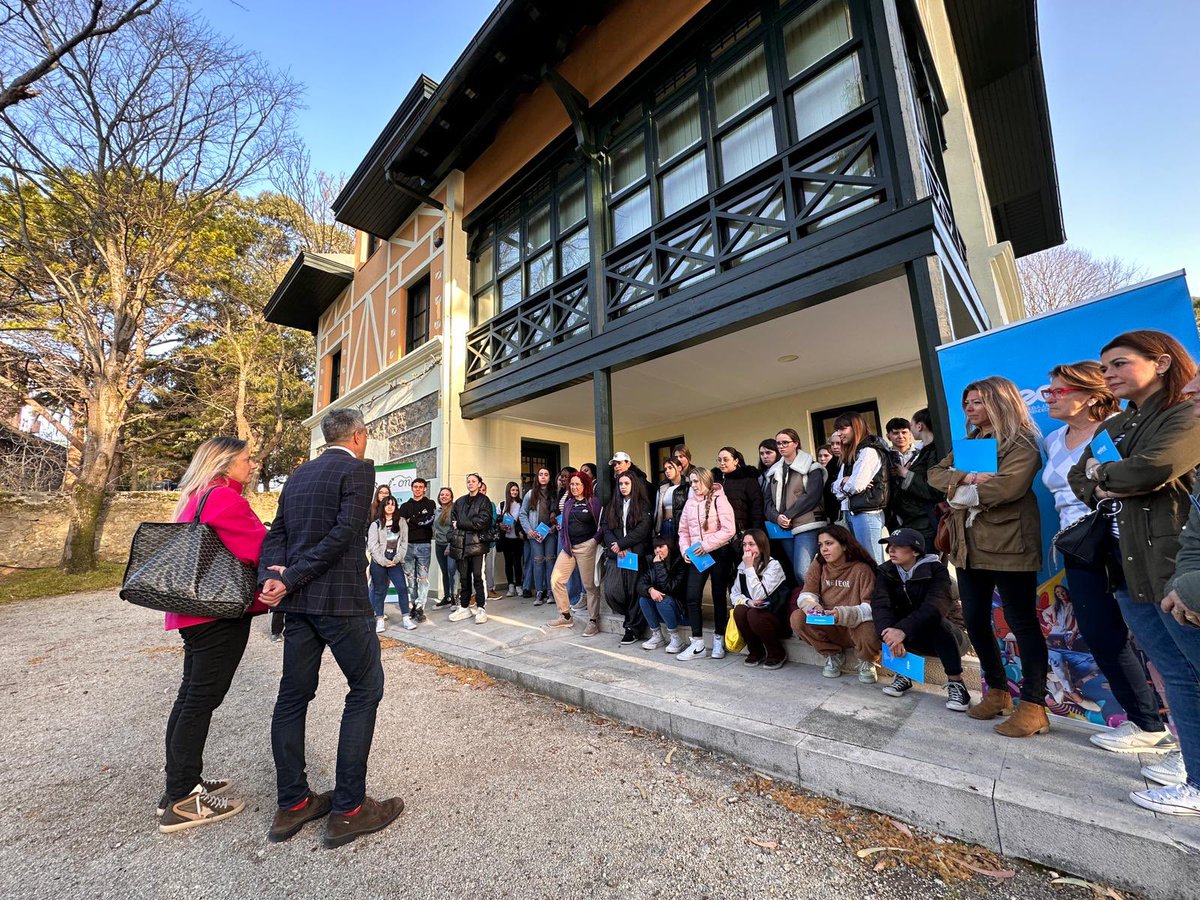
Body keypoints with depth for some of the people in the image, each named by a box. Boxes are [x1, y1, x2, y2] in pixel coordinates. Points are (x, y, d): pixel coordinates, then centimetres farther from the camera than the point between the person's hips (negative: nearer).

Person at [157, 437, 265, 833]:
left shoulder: (195, 497, 17)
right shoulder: (224, 497, -17)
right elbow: (258, 548, -20)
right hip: (221, 611, -11)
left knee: (191, 694, 17)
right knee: (202, 699, -3)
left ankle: (182, 781, 29)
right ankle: (181, 801, 7)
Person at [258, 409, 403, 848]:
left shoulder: (298, 475, 15)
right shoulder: (358, 469, -9)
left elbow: (276, 534, 8)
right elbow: (345, 533, -18)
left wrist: (272, 576, -5)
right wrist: (291, 579, -12)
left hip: (299, 601, 8)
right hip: (341, 598, -8)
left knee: (293, 696, 15)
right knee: (365, 690, 5)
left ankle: (292, 804, 28)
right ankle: (348, 809, 11)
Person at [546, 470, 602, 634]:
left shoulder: (593, 501, -3)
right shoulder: (569, 503, 15)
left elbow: (601, 525, -6)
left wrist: (594, 541, -15)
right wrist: (564, 543, 8)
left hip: (586, 547, -6)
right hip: (568, 547, 6)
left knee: (589, 584, -2)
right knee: (556, 580, 3)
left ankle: (593, 621, 12)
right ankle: (565, 617, 18)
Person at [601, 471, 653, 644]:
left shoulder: (642, 505, 4)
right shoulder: (613, 505, 16)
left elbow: (643, 530, -8)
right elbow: (606, 528, 8)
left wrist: (621, 544, -12)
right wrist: (615, 547, -9)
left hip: (636, 554, -3)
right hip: (616, 555, 3)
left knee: (634, 591, -2)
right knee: (610, 591, -7)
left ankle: (633, 629, 15)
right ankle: (631, 616, 19)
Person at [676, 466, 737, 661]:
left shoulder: (718, 499, -9)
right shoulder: (690, 502, 8)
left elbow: (729, 529, -15)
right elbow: (684, 530, 12)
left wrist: (707, 545, -18)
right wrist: (685, 550, -3)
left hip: (718, 553, -4)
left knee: (719, 597, 8)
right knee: (692, 598, -3)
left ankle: (718, 641, 24)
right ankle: (697, 644, 6)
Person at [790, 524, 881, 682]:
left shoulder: (862, 569, -12)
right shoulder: (818, 566, 0)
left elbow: (870, 607, -18)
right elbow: (805, 596, -4)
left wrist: (843, 614, -36)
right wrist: (812, 606, -28)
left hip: (856, 626, -3)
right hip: (827, 627, 3)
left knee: (868, 633, -37)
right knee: (797, 617, -23)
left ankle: (866, 662, 4)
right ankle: (833, 655, 4)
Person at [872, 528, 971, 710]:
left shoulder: (936, 570, -18)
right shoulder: (886, 572, -6)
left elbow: (933, 606, -36)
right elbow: (880, 605, -22)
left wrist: (903, 629, -49)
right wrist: (890, 634, -41)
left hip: (946, 633, -3)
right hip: (913, 638, 3)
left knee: (935, 621, -35)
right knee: (885, 622, -24)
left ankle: (955, 682, -19)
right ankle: (903, 673, -9)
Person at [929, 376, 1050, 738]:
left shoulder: (1020, 443, -6)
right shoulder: (968, 443, 18)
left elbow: (1008, 486, -22)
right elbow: (936, 473, 7)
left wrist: (963, 494, -9)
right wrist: (966, 477, -12)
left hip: (1007, 544, -7)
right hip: (968, 545, 7)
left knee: (1021, 622, 2)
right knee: (975, 620, 12)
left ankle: (1033, 706, 13)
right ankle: (997, 690, 28)